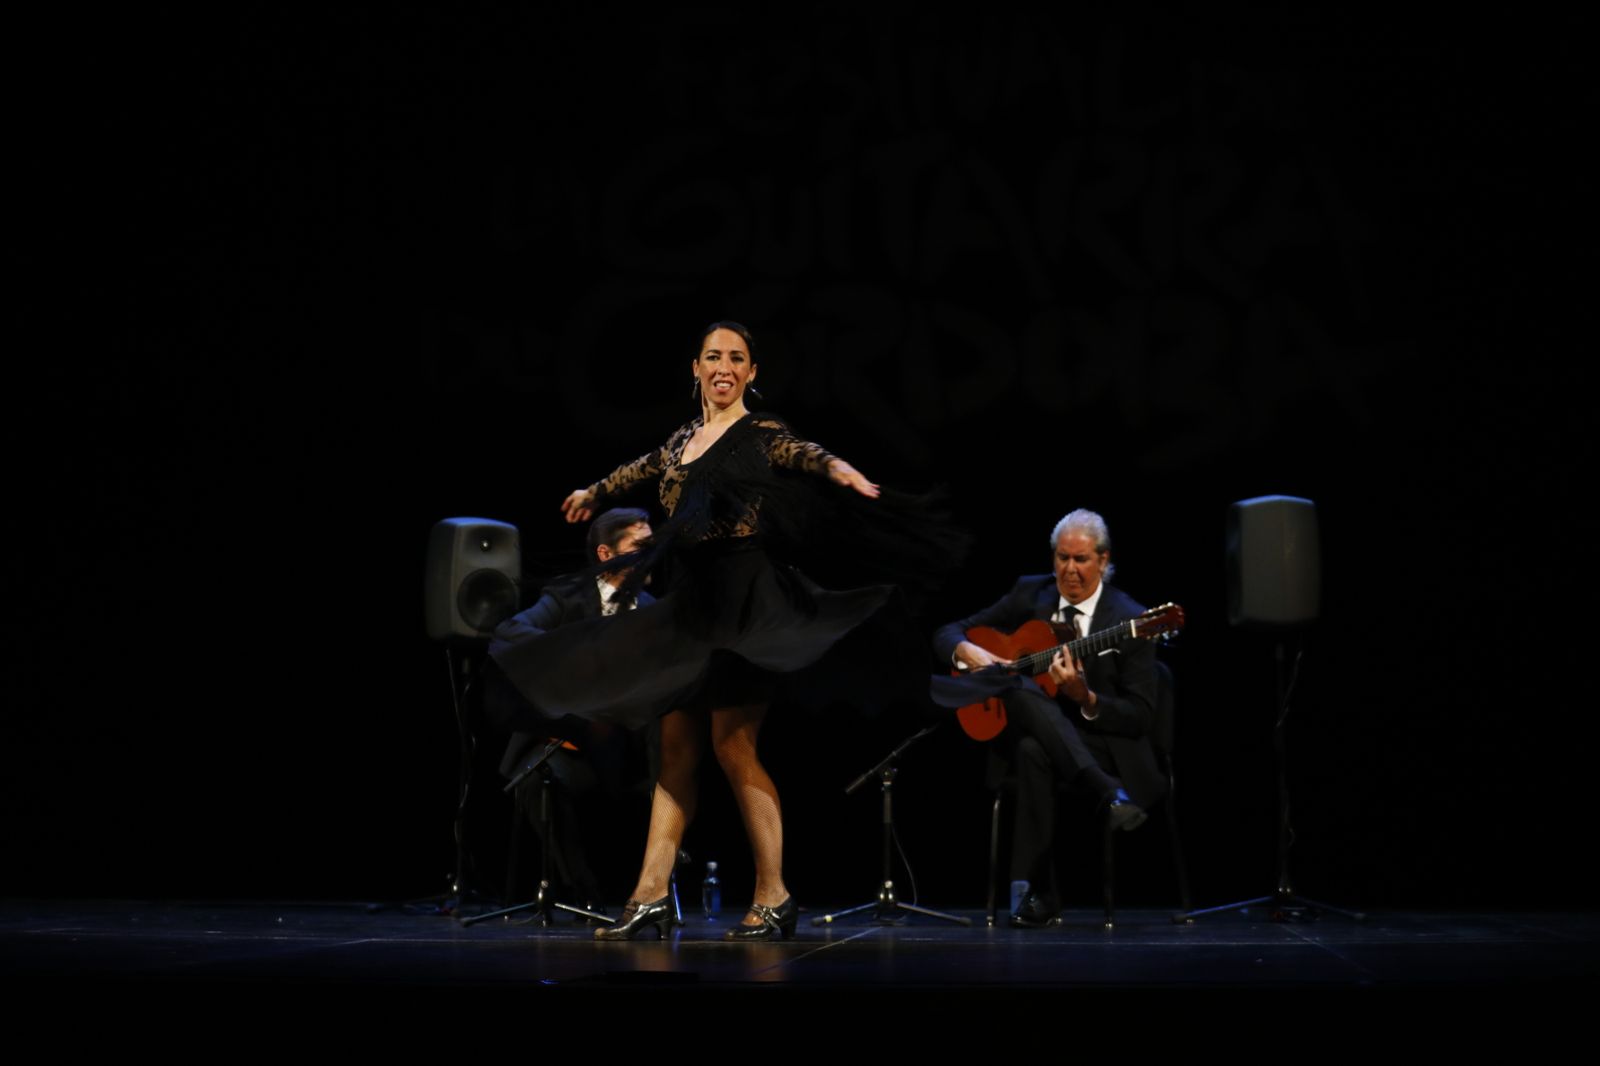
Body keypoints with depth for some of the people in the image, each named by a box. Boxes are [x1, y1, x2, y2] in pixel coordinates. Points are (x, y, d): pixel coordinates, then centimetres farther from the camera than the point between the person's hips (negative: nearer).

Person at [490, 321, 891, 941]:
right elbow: (642, 469, 36)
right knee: (676, 751, 4)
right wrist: (593, 493, 54)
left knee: (733, 749, -10)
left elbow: (804, 454, -27)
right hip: (689, 606, 7)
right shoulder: (684, 439, 15)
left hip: (740, 605, -7)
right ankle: (650, 898, 4)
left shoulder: (761, 435, -5)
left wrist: (841, 470, -49)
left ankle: (774, 900, -3)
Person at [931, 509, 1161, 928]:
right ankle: (1106, 795, -41)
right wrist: (968, 652, -12)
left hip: (1103, 745, -3)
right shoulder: (1029, 595, 9)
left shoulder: (1130, 621, -3)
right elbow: (947, 634, 12)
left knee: (1034, 749, -39)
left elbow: (1140, 716, -5)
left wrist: (1085, 698, -23)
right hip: (1025, 731, 3)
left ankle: (1037, 893, -36)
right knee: (1021, 689, -34)